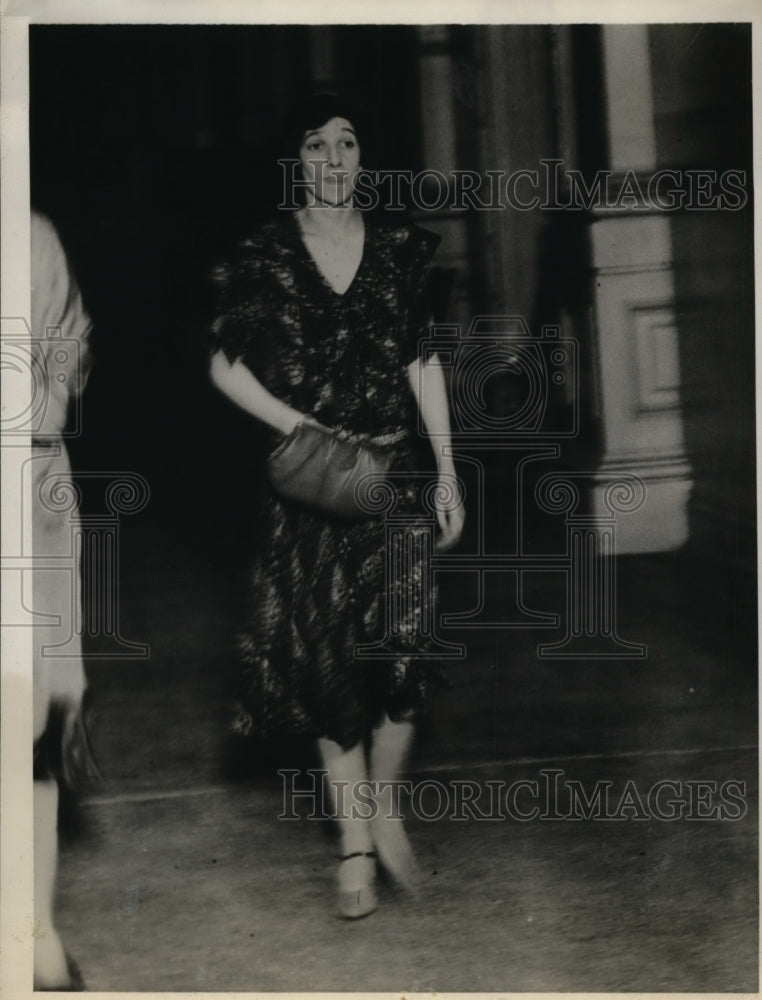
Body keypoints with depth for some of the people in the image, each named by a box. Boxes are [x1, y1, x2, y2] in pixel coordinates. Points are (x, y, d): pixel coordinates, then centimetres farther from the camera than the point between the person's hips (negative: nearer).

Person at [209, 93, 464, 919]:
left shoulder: (402, 248, 5)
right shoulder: (263, 256, 0)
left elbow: (424, 364, 8)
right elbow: (226, 365, 2)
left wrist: (448, 475, 5)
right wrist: (302, 428, -11)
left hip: (393, 476, 1)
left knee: (401, 648, -7)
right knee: (326, 656, 3)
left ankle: (385, 808, 18)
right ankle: (355, 846, 15)